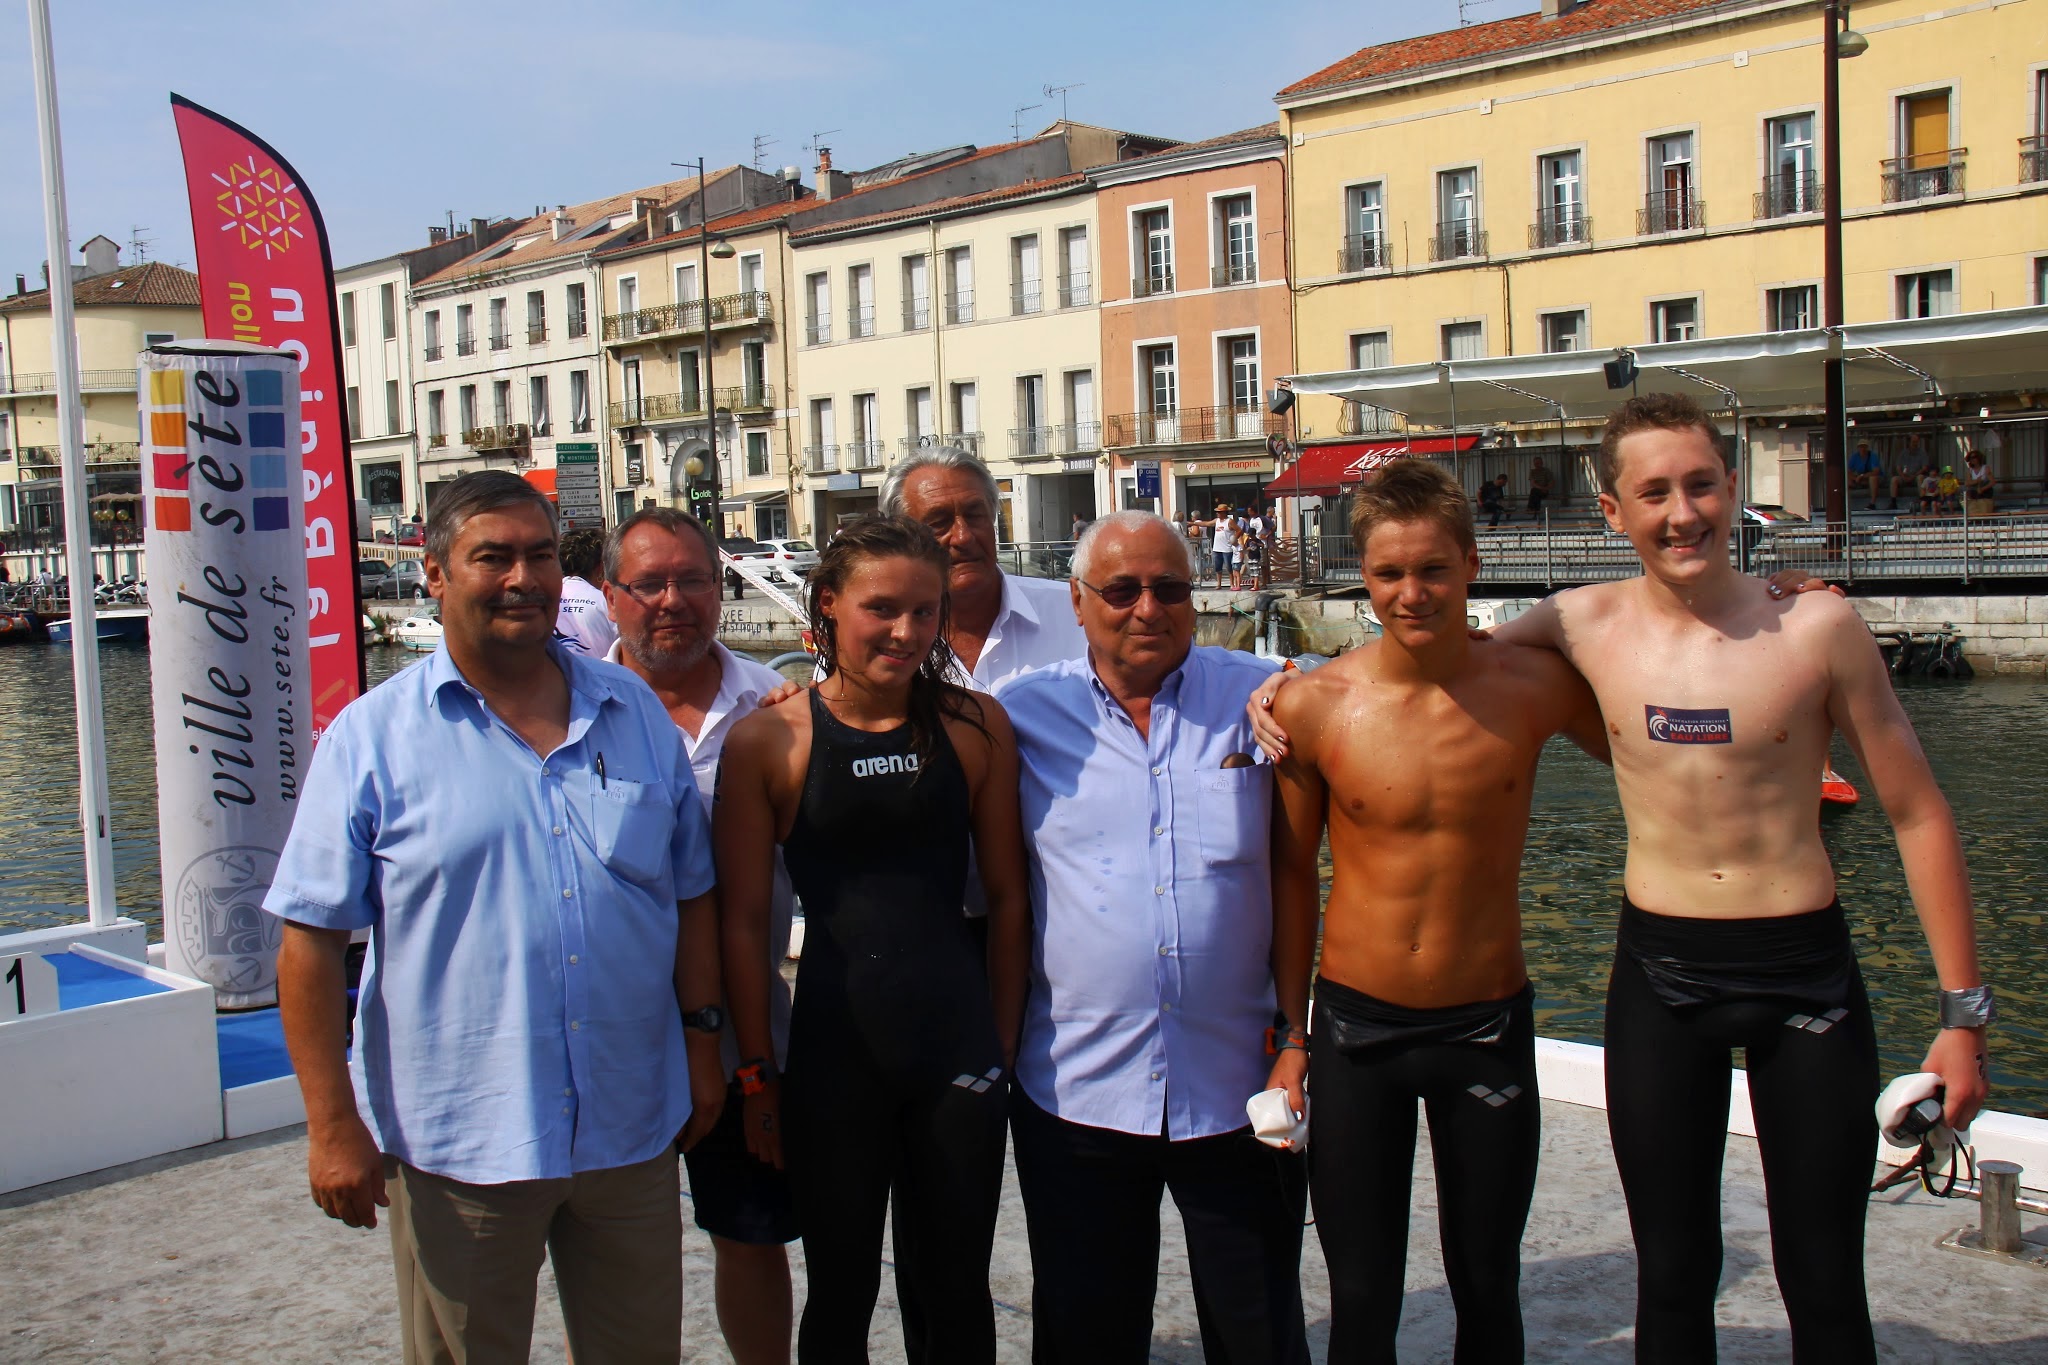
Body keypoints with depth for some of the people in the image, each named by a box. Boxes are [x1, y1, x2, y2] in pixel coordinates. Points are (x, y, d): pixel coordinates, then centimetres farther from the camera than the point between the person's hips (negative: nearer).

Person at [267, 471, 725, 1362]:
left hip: (631, 1129, 3)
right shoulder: (372, 739, -5)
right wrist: (332, 1123, -10)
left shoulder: (636, 714, 6)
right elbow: (312, 938, -6)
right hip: (458, 1144, -3)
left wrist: (700, 1037, 8)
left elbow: (692, 893, 13)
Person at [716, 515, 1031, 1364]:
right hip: (834, 1051, -1)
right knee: (840, 1294, 13)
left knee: (958, 1290, 15)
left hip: (959, 1047, 2)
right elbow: (744, 920, -2)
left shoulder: (974, 726, 0)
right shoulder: (768, 740, -5)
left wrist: (1003, 1042, 4)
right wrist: (757, 1074, -2)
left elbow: (1005, 896, 5)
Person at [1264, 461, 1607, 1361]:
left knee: (1488, 1290, 16)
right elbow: (1292, 873, 1)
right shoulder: (1314, 706, -10)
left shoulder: (1535, 686, -8)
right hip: (1355, 1026, 0)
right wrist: (1289, 1034, 3)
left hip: (1490, 1026, 1)